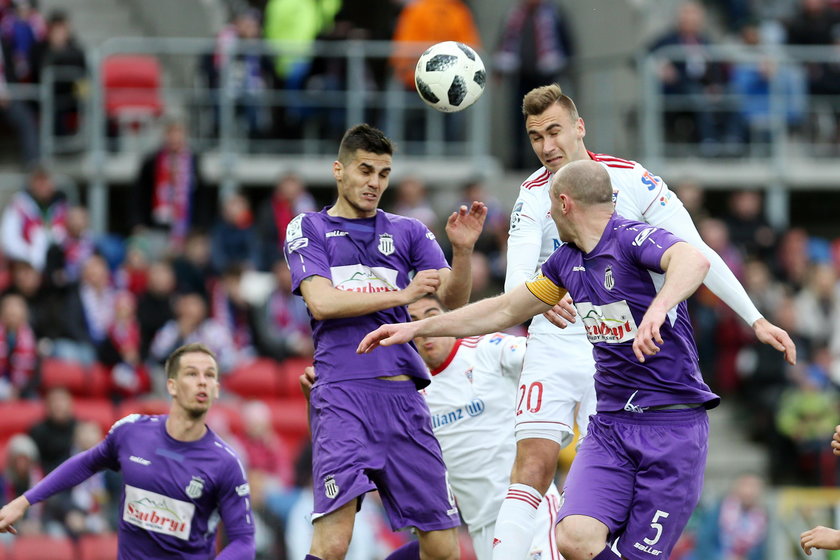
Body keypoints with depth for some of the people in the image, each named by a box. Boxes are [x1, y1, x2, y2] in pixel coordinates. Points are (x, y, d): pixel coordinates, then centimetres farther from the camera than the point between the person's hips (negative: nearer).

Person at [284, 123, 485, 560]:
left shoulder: (408, 232, 19)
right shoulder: (308, 229, 11)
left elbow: (453, 299, 6)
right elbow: (321, 302, -5)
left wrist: (462, 250, -13)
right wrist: (401, 295, -8)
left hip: (402, 392, 4)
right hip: (342, 393, -4)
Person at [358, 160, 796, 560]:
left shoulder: (633, 239, -13)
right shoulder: (568, 261, 12)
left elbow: (694, 261, -35)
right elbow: (503, 311, 25)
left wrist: (659, 308, -54)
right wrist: (417, 328, 25)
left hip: (673, 425, -6)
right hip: (610, 424, 6)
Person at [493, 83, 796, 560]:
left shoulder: (630, 179, -4)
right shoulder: (534, 194, 1)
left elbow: (696, 254, -3)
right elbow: (516, 279, -13)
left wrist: (755, 318, -8)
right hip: (553, 348, 1)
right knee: (532, 467, -12)